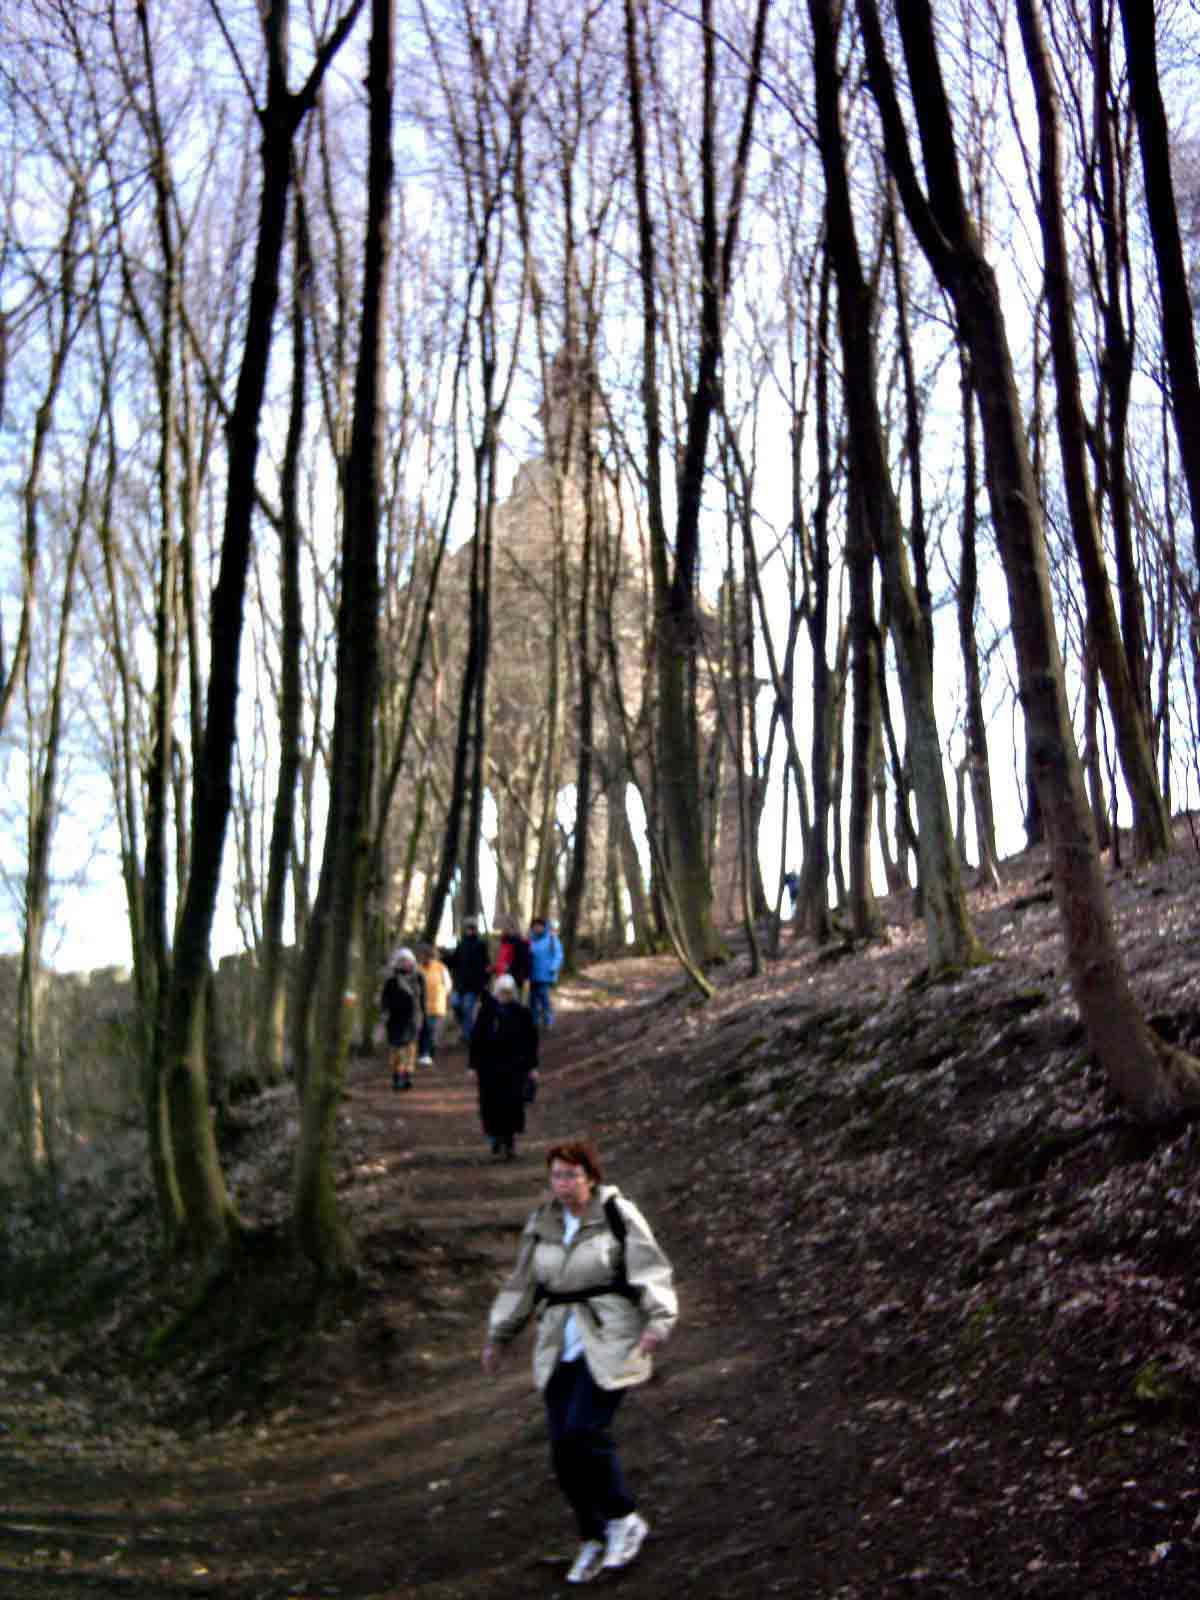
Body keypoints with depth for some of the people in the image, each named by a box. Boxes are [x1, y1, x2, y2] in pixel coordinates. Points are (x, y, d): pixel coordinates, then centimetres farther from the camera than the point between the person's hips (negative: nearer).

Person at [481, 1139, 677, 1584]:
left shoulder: (618, 1215, -7)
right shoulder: (542, 1223, 8)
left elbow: (653, 1274, -10)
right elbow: (522, 1284, 18)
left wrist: (658, 1322, -25)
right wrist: (498, 1337, 19)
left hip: (610, 1342, -5)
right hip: (560, 1347, 5)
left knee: (584, 1432, -19)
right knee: (563, 1447, 1)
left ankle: (624, 1519, 4)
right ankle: (593, 1540, 19)